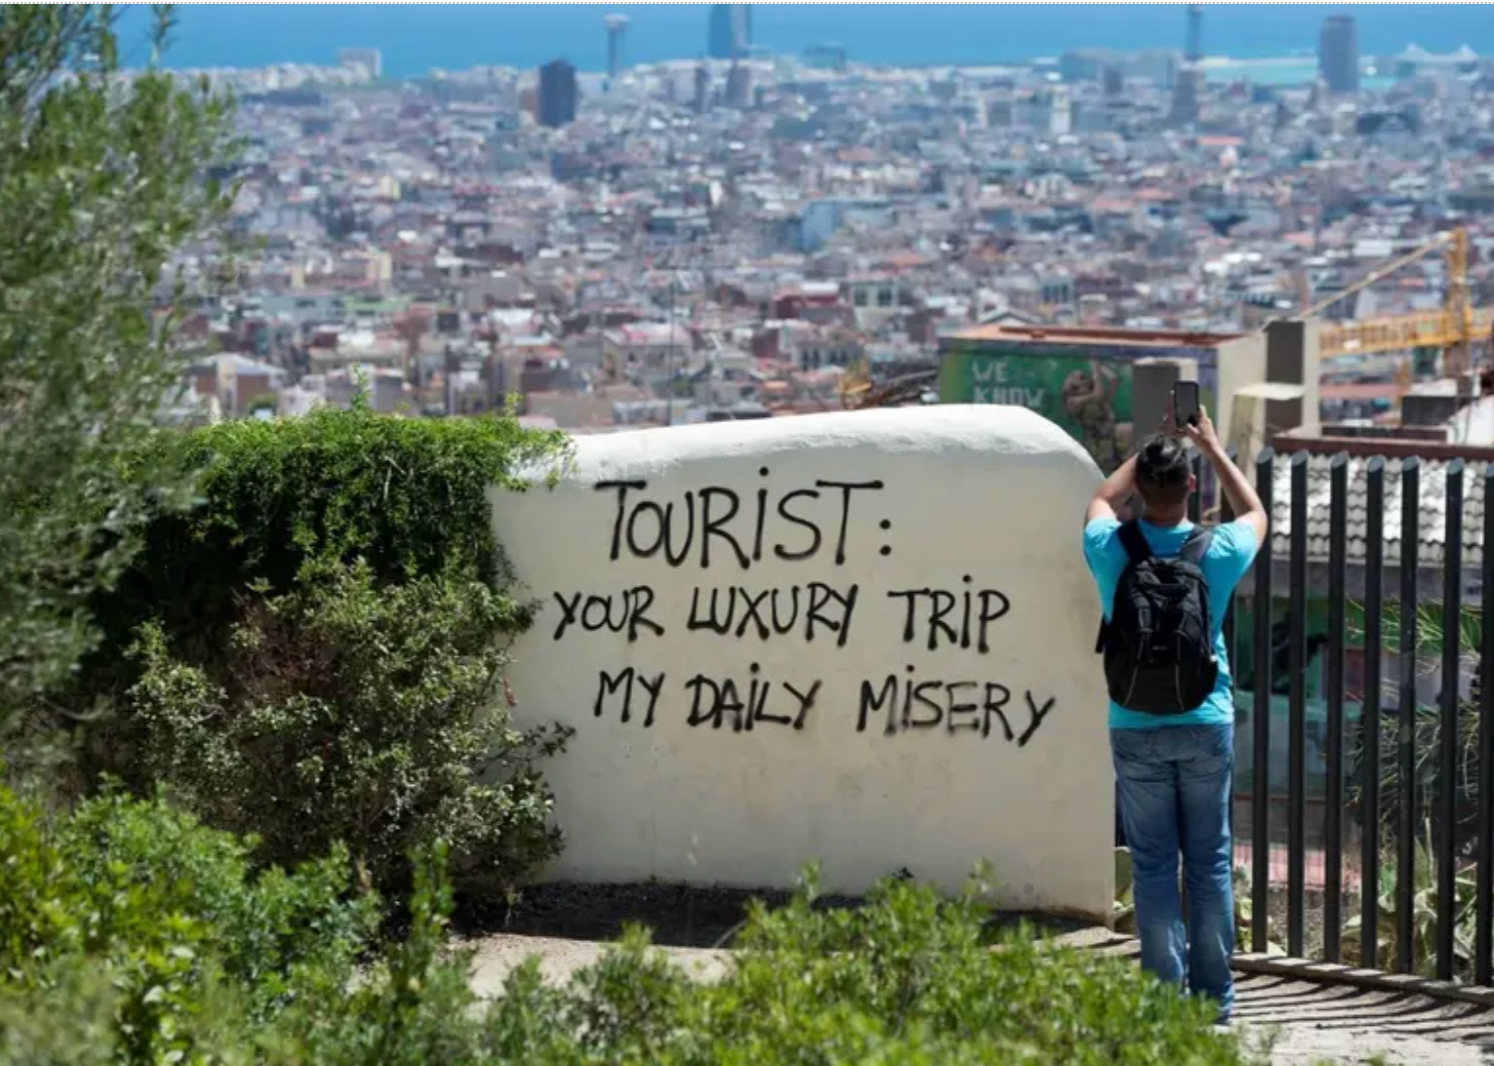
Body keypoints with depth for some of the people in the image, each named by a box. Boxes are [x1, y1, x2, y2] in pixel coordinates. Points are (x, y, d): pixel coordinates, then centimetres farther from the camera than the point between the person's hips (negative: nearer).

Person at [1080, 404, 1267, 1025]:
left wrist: (1151, 447, 23)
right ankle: (1215, 999, 10)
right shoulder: (1218, 552, -9)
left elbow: (1102, 500, 17)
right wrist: (1212, 448, 22)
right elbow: (1256, 514, 16)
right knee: (1210, 863, 7)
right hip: (1206, 726, 0)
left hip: (1136, 732, 0)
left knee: (1153, 867, 4)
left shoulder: (1110, 550, -9)